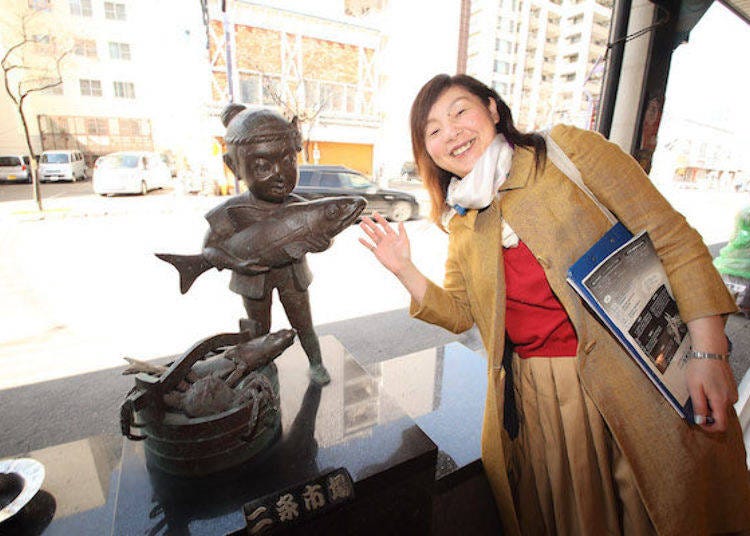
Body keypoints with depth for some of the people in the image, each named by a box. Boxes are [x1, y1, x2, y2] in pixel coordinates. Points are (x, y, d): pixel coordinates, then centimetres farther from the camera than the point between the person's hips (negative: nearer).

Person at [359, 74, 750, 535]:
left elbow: (672, 238, -7)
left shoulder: (567, 149, -5)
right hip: (535, 400, 4)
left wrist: (709, 352, -14)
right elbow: (458, 313, 9)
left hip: (632, 379, -3)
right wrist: (403, 268, -3)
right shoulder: (462, 223, 7)